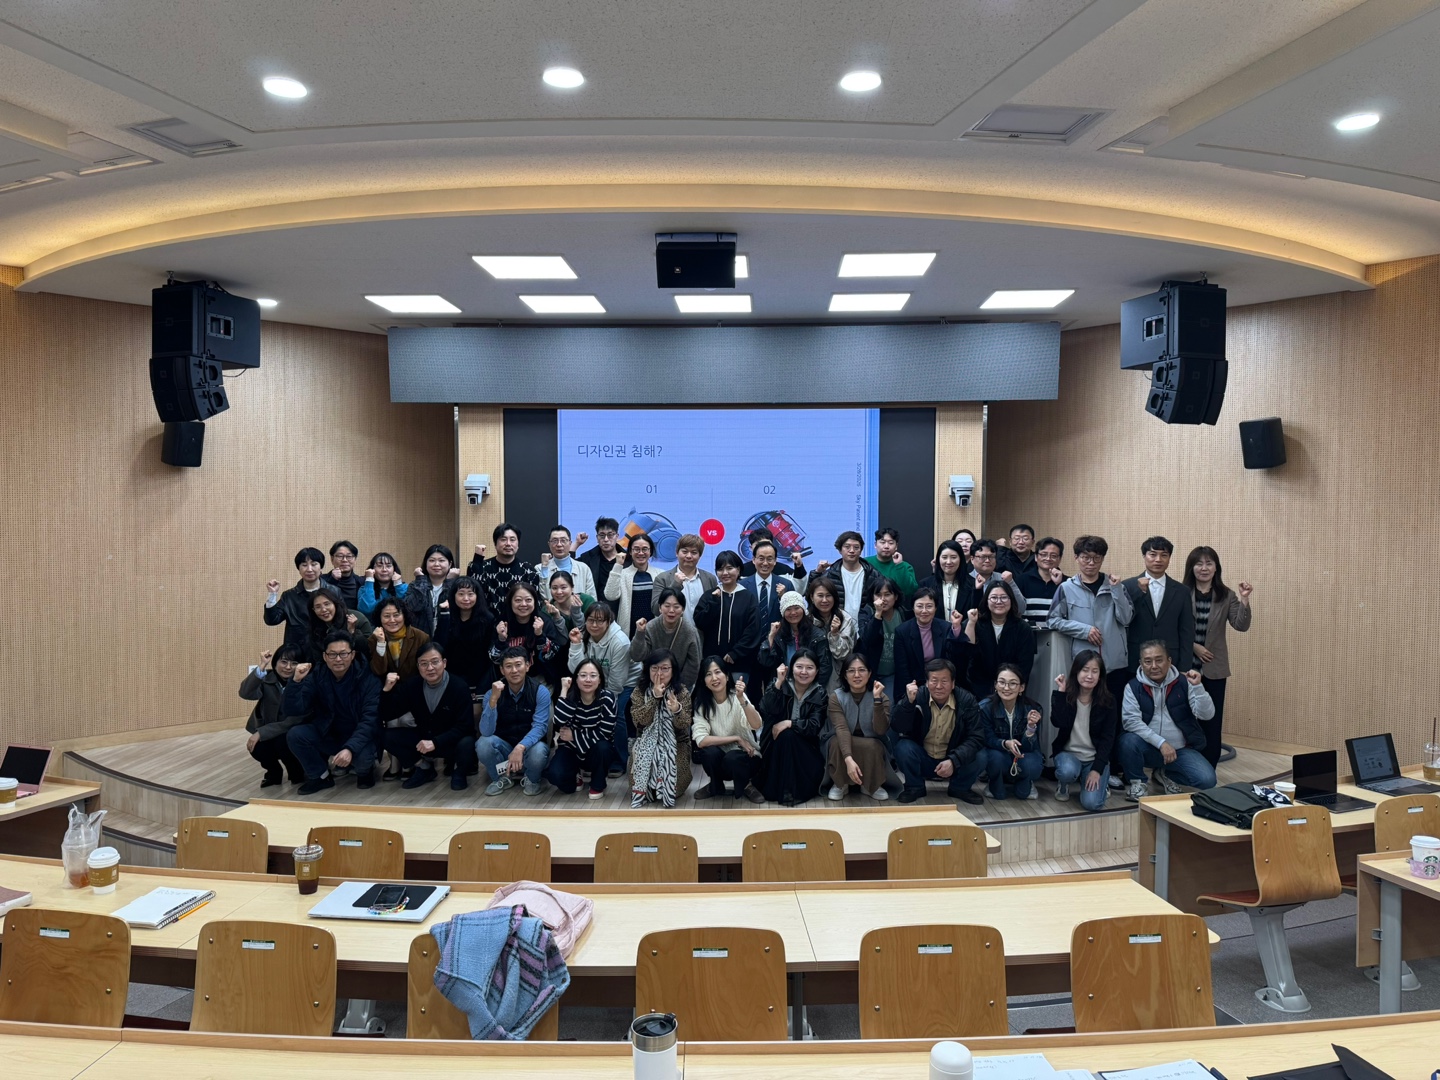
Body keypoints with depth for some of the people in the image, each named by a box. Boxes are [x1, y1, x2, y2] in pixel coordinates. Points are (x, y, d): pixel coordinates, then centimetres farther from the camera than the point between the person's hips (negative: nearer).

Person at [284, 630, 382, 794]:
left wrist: (350, 748, -40)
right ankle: (321, 775, 4)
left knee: (362, 758, -34)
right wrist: (296, 681, -29)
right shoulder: (317, 677, -7)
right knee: (295, 735, -20)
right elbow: (292, 710, -13)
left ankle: (365, 770, 6)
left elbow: (370, 720, -26)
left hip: (359, 737, -4)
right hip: (328, 735, 4)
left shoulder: (368, 678, -18)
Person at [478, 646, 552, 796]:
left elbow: (540, 726, -22)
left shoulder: (540, 691, -13)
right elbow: (486, 732, -21)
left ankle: (533, 780, 1)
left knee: (538, 752, -36)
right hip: (504, 747, 2)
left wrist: (520, 747, -40)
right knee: (483, 743, -29)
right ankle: (502, 778, 2)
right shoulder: (493, 693, -10)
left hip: (529, 746, -2)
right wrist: (493, 699, -33)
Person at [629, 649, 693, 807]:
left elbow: (684, 725, -15)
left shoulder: (682, 692, -7)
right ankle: (643, 790, -1)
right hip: (647, 741, 1)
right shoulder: (640, 690, -3)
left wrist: (677, 710, -38)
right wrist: (655, 697, -24)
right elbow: (638, 720, -16)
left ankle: (667, 791, 2)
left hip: (675, 742, -1)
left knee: (669, 762, -29)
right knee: (644, 759, -29)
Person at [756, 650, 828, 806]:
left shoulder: (819, 693, -4)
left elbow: (815, 726, -15)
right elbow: (765, 712, -22)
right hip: (776, 746, 0)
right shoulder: (782, 685, -5)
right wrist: (778, 683, -28)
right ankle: (783, 790, -23)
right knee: (786, 735, -30)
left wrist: (789, 723, -26)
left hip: (804, 746, 1)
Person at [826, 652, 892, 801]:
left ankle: (872, 785, -4)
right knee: (836, 742, -34)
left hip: (872, 748, 1)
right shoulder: (836, 696, -13)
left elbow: (881, 730, -24)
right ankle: (840, 784, -7)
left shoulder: (882, 697, -10)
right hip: (842, 745, -1)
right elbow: (841, 729, -28)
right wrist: (848, 759, -43)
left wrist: (877, 699, -33)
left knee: (874, 746, -33)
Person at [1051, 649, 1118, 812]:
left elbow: (1108, 738, -8)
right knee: (1068, 771, -36)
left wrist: (1097, 769, -16)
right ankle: (1063, 784, 3)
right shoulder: (1065, 695, -6)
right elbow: (1058, 723, -23)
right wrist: (1060, 692, -23)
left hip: (1096, 757, 0)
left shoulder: (1108, 701, -6)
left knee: (1091, 803, -20)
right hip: (1068, 753, 0)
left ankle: (1101, 780, 15)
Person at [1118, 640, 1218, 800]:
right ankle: (1137, 782, -3)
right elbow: (1130, 721, -17)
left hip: (1181, 750, 2)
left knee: (1207, 780, -21)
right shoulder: (1133, 686, -6)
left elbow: (1206, 715, -11)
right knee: (1129, 741, -32)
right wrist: (1161, 743, -24)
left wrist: (1197, 686, -25)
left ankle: (1164, 774, 11)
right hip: (1149, 748, -2)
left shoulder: (1183, 683, -2)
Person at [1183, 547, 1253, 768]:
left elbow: (1241, 626, -9)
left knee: (1212, 721, 4)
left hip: (1214, 668, 1)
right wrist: (1193, 646, -11)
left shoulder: (1226, 596, 1)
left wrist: (1244, 601, -23)